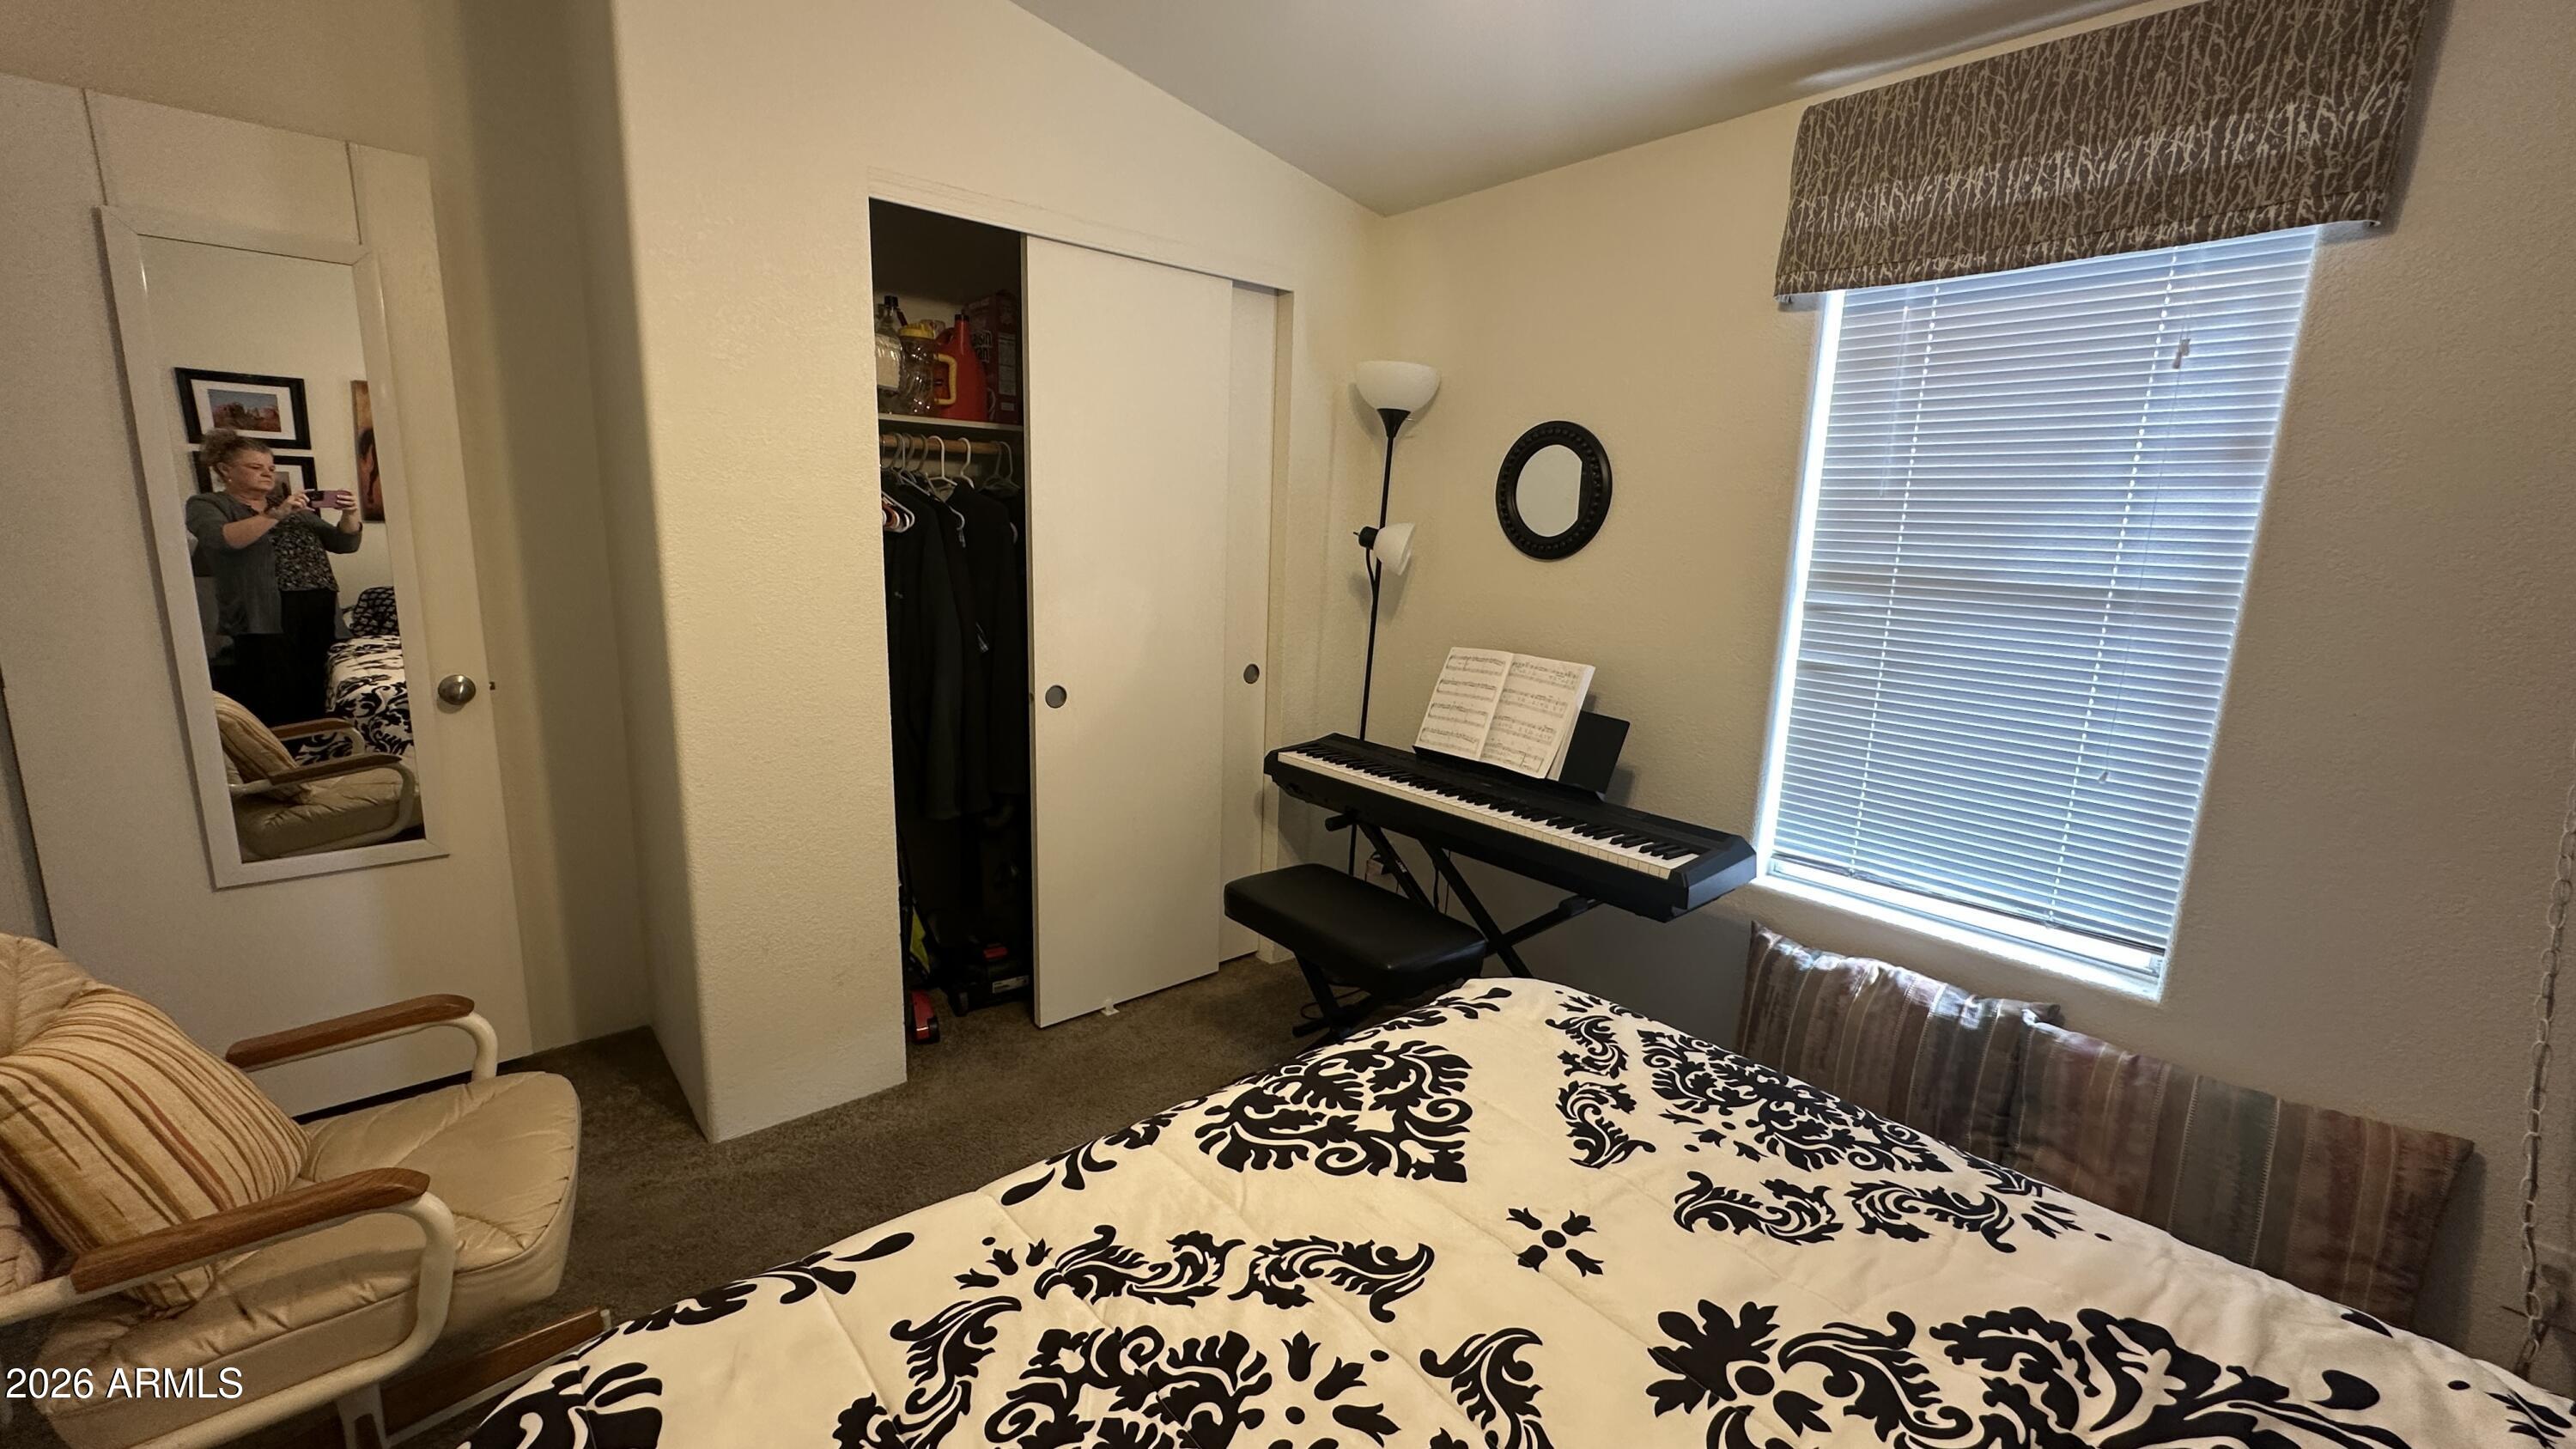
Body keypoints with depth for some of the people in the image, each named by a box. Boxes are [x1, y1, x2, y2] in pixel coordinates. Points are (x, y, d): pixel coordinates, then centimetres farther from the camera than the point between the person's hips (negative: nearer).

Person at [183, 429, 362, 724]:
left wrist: (349, 515, -4)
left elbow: (343, 543, 15)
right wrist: (275, 515, -25)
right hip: (261, 627, -5)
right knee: (282, 722, -10)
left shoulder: (292, 505, 21)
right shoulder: (206, 506, 5)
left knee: (317, 710, 4)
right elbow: (222, 539, -16)